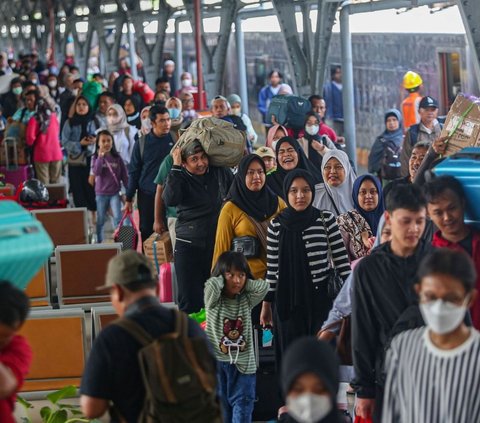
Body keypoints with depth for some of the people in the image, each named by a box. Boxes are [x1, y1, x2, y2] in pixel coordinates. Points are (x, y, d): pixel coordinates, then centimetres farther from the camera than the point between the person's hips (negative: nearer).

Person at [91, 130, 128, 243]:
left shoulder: (117, 158, 0)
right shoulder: (96, 158, -1)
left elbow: (124, 176, 3)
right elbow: (96, 172, -19)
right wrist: (101, 156, -21)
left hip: (115, 193, 0)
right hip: (101, 193, 0)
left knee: (118, 218, -10)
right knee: (100, 221, 8)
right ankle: (100, 243, 17)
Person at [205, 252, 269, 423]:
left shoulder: (246, 300, 4)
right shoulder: (214, 301, -5)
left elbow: (264, 286, -10)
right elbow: (211, 285, -26)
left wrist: (245, 284, -5)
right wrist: (222, 279, -7)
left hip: (243, 363, 2)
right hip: (217, 362, -2)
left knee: (242, 404, 1)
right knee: (220, 403, 8)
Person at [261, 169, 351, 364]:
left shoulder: (326, 220, -2)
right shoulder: (276, 225, 3)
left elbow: (341, 259, -1)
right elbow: (271, 267, 7)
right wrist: (266, 304, 9)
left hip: (320, 299, -1)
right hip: (287, 302, 2)